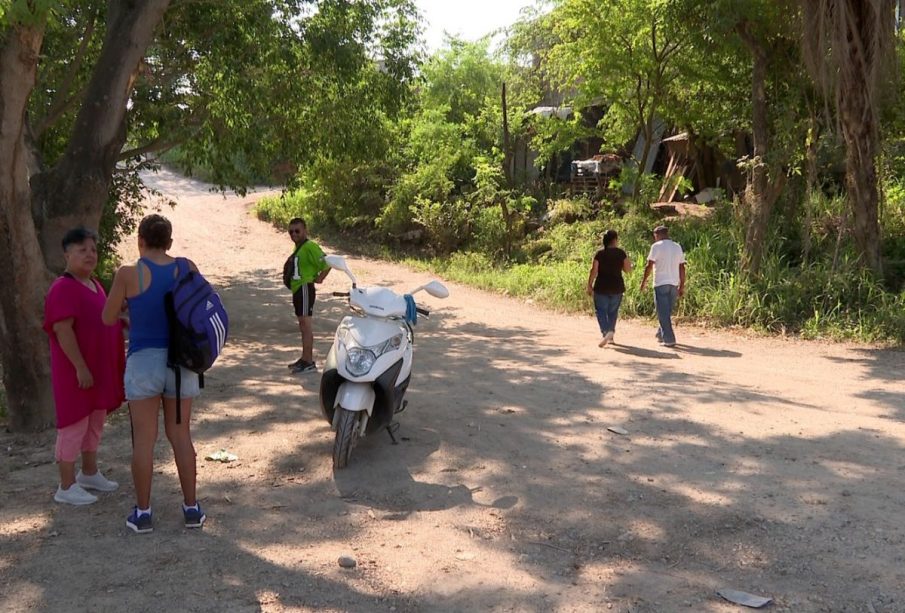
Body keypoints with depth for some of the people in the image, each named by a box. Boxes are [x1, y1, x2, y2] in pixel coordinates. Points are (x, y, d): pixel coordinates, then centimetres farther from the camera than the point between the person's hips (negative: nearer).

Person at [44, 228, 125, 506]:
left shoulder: (94, 284, 11)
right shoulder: (63, 288, -18)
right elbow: (63, 330, -23)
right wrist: (80, 367, -25)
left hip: (100, 368, 9)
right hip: (77, 370, -9)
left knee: (96, 422, 18)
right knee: (75, 423, -1)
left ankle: (89, 473, 33)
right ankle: (66, 487, 8)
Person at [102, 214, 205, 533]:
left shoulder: (128, 273, -9)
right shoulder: (187, 268, -1)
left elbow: (109, 319, 1)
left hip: (144, 361, -3)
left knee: (144, 438, 6)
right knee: (180, 435, 13)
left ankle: (143, 512, 15)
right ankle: (191, 507, 18)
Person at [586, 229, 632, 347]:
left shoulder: (600, 254, -6)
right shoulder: (621, 253, -3)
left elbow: (594, 271, -8)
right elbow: (628, 269, 1)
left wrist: (589, 286, -1)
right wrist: (628, 261, 18)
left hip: (601, 287, -2)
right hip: (617, 287, 2)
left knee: (601, 311, 3)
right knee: (613, 311, 17)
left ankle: (605, 332, -18)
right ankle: (611, 333, 16)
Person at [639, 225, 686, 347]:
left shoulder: (656, 246, -5)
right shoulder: (677, 247, 13)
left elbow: (649, 265, -9)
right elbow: (682, 268, 11)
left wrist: (644, 281, 2)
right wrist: (682, 286, 14)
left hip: (661, 283, -6)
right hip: (674, 284, 6)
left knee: (663, 313, -3)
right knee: (668, 311, 18)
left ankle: (669, 339, -7)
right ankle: (661, 334, 30)